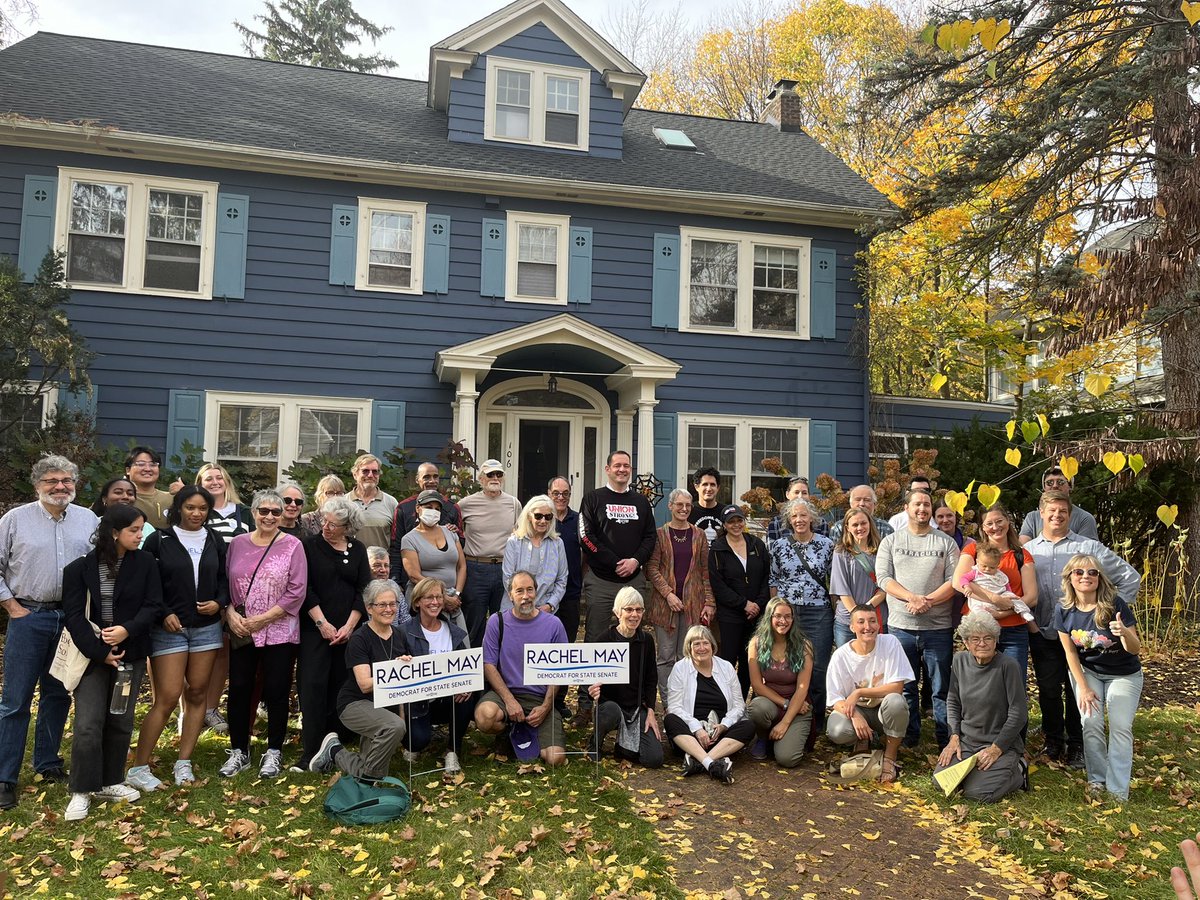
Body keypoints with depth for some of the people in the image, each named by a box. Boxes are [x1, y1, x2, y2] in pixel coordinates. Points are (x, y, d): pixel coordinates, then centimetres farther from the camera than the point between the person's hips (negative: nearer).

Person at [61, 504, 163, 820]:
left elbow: (153, 606, -4)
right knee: (88, 724, -6)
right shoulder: (80, 567, -6)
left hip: (131, 653, 2)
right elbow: (74, 616, -8)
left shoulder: (145, 562, -2)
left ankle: (111, 782, 23)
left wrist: (127, 630, -20)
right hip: (92, 654, -2)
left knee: (121, 721, 9)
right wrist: (99, 652, -14)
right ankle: (82, 790, 7)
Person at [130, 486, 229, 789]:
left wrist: (219, 603, -5)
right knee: (167, 699, -8)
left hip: (207, 627, 4)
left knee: (197, 694, 6)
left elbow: (224, 578, 13)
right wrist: (165, 614, -11)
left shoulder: (215, 541, 7)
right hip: (169, 628, -4)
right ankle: (138, 768, 4)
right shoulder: (159, 540, -4)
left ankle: (184, 763, 16)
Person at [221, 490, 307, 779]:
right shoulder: (237, 544, 7)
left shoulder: (292, 546, -3)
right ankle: (239, 751, 24)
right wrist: (230, 613, -8)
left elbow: (297, 591, -9)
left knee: (276, 691, 3)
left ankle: (274, 752, 19)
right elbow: (225, 584, 9)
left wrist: (262, 619, -12)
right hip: (241, 632, 3)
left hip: (279, 632, -3)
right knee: (238, 689, 7)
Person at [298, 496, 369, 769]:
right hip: (315, 628, -2)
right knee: (314, 685, -8)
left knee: (341, 685, 4)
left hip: (348, 631, 2)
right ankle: (311, 750, -5)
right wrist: (323, 624, -11)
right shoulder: (309, 546, 1)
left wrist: (349, 626, -5)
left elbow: (364, 590, 4)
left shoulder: (357, 550, 8)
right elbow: (305, 589, -5)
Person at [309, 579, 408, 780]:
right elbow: (365, 685, -23)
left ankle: (335, 753, 24)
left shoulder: (399, 635, 4)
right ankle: (367, 778, -12)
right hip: (356, 704, -7)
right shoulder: (359, 639, -14)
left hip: (386, 705, 7)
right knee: (395, 726, -34)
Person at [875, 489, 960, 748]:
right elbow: (883, 577, -3)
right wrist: (913, 598, -17)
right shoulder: (891, 541, 7)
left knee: (942, 687, 4)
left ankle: (946, 741, 13)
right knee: (905, 686, 9)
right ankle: (909, 737, 21)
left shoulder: (946, 542, 6)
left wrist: (928, 601, -16)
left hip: (938, 627, -1)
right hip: (900, 626, 1)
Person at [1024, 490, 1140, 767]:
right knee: (1048, 691, 9)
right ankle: (1053, 741, 26)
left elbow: (1130, 577, 5)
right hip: (1043, 635, 1)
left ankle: (1077, 746, 21)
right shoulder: (1027, 550, 6)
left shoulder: (1090, 548, 1)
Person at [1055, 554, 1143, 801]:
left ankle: (1118, 789, -1)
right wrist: (1084, 688, -7)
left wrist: (1124, 632, -43)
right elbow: (1070, 653, -6)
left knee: (1120, 727, -9)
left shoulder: (1116, 605, -25)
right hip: (1088, 672, 2)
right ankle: (1097, 778, 12)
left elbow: (1135, 649, -21)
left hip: (1124, 675, -2)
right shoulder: (1064, 611, -16)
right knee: (1091, 724, -7)